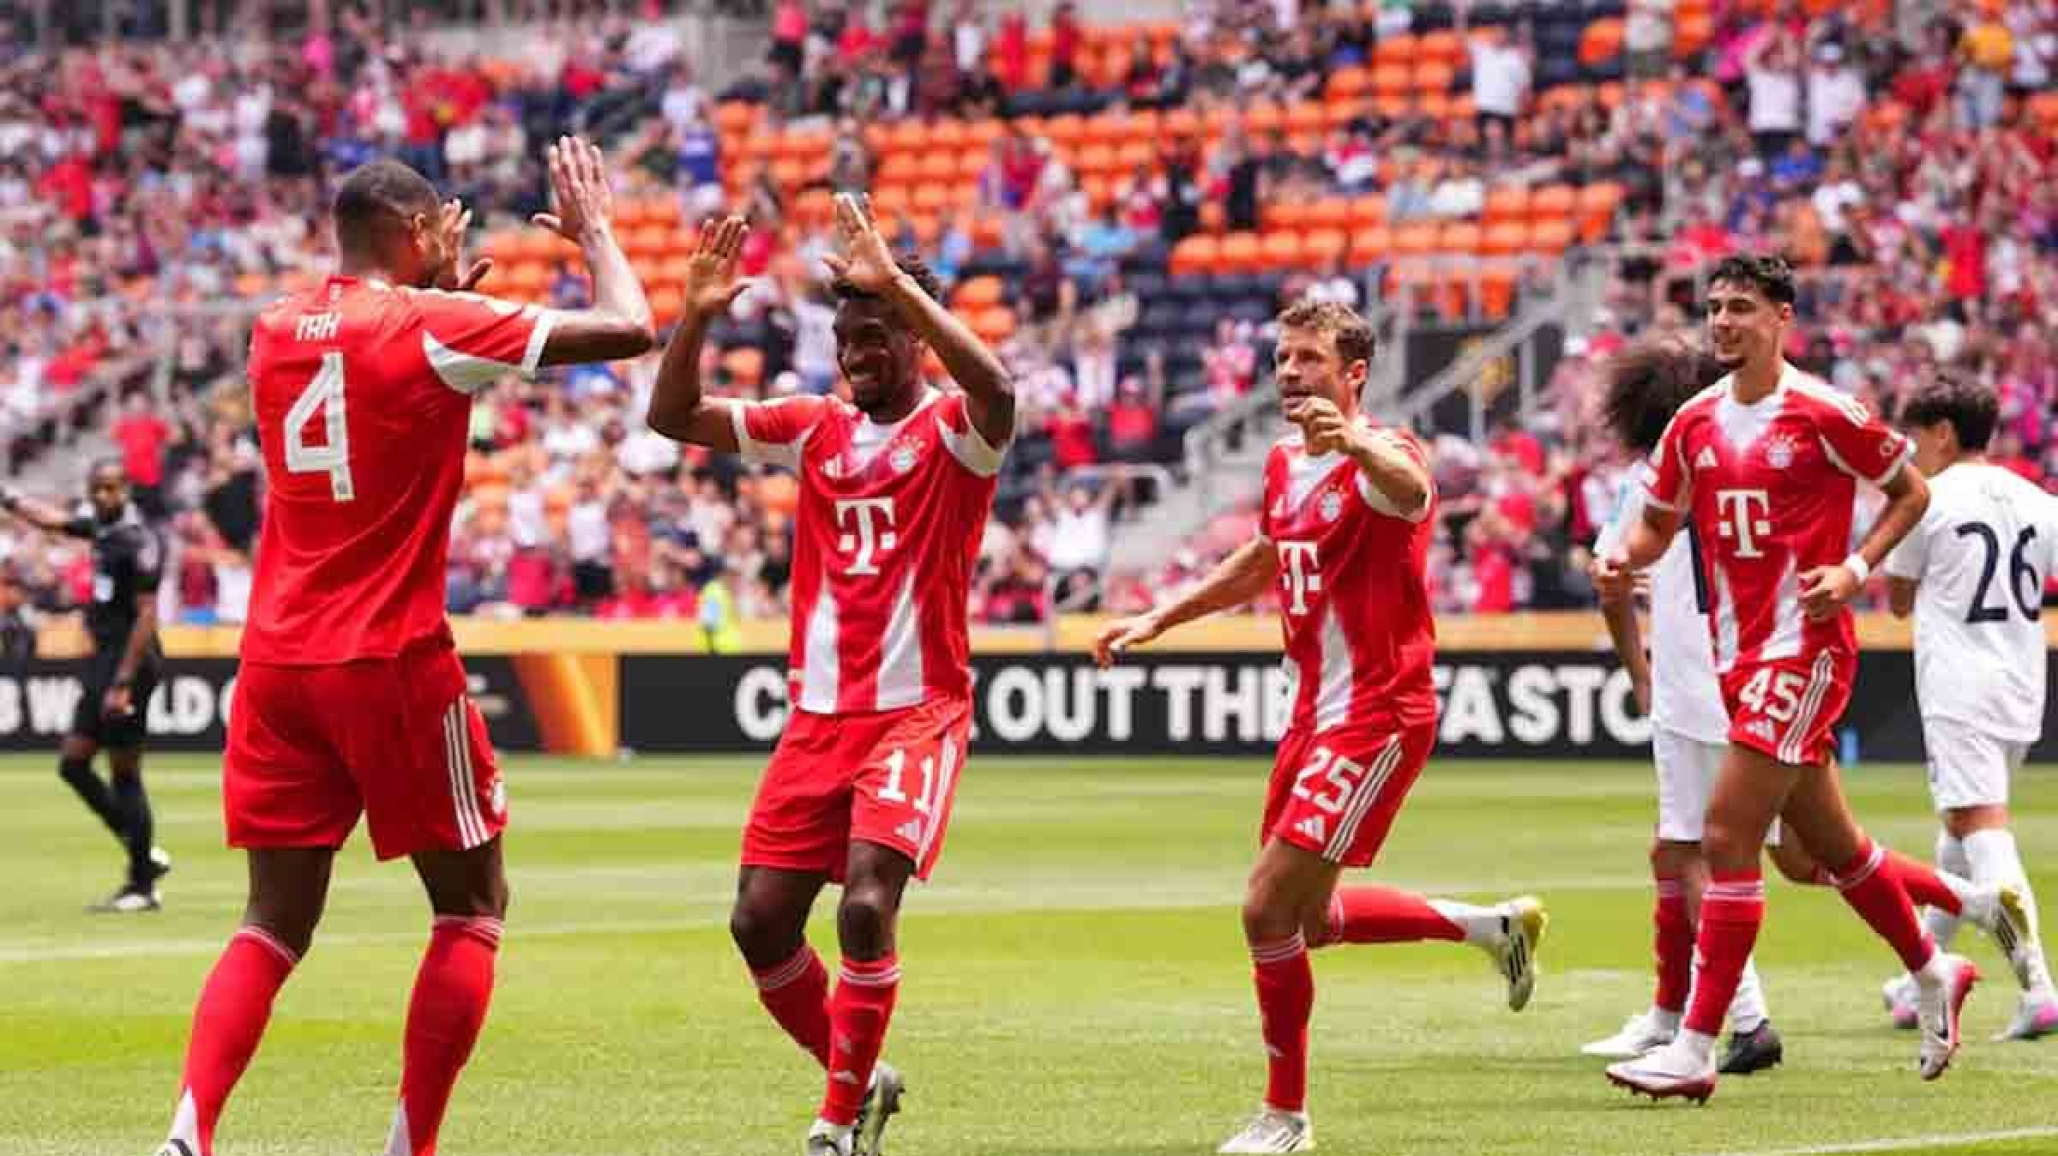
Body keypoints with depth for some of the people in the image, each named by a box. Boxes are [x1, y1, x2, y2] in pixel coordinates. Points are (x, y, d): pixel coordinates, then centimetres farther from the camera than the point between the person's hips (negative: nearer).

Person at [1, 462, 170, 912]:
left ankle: (142, 886, 1)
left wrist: (123, 681, -23)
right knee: (72, 762, 10)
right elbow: (52, 519, 29)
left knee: (124, 773, -6)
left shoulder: (138, 540, -16)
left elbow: (146, 615, -19)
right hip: (104, 660, 9)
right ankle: (144, 853, 17)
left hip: (130, 661, -9)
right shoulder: (101, 525, 10)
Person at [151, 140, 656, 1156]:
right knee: (473, 907, 9)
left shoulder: (277, 330, 9)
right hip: (391, 662, -6)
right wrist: (593, 230, 8)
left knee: (274, 924, 8)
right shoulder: (431, 329, -10)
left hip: (277, 662, 6)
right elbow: (629, 329, -9)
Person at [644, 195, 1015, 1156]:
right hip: (818, 715, 6)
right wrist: (698, 315, -12)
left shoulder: (953, 431, -6)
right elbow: (672, 417, 5)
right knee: (760, 921, 3)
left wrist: (898, 284, -35)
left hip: (918, 712, -6)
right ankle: (860, 1077, 25)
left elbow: (995, 388, -31)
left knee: (867, 906, -21)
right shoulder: (815, 428, 9)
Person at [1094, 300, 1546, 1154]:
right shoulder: (1284, 465, 9)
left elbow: (1411, 489, -43)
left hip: (1375, 716, -9)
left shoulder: (1380, 454, -17)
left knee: (1269, 908, -11)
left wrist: (1355, 443, -65)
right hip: (1316, 711, 9)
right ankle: (1491, 926, 35)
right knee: (1306, 917, 18)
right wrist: (1156, 620, 25)